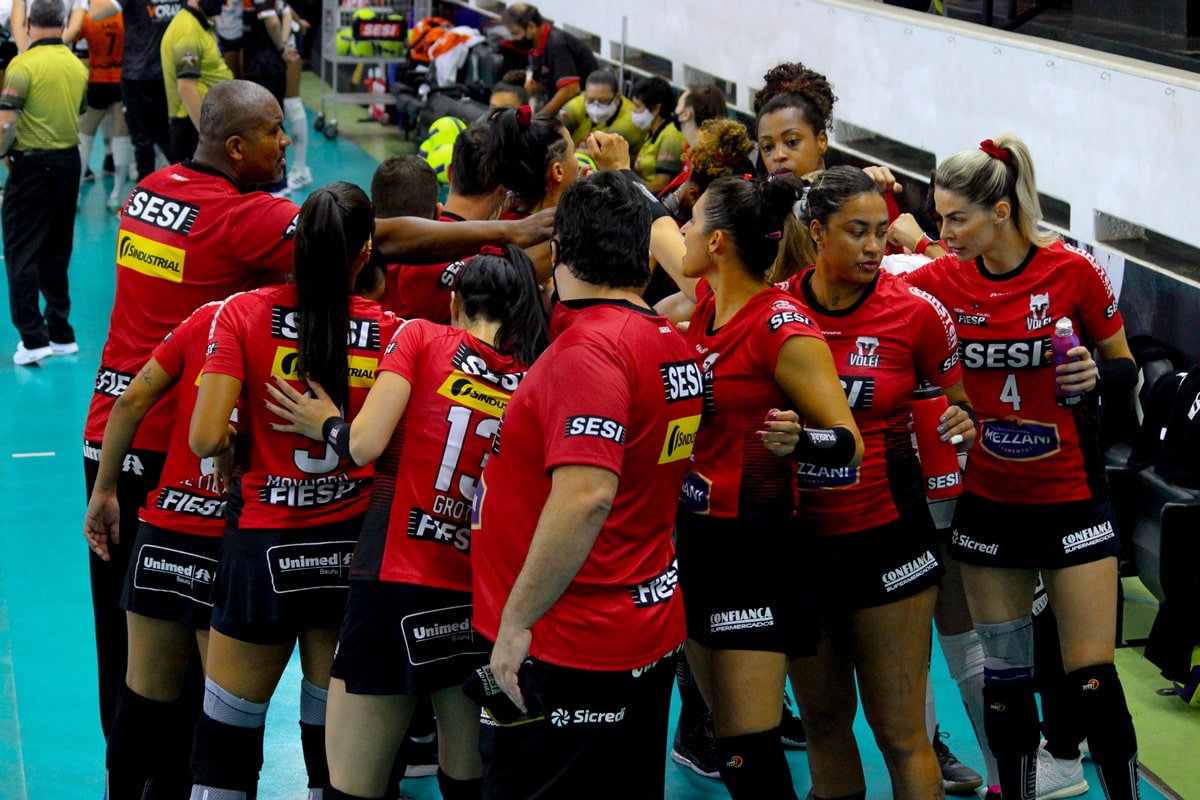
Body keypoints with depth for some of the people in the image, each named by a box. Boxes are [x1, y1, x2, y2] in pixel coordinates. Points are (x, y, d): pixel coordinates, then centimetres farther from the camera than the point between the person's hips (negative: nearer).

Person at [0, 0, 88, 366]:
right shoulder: (78, 66, 5)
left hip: (33, 164, -6)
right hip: (70, 162, 6)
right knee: (56, 251, 15)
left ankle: (33, 337, -7)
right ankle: (60, 333, 18)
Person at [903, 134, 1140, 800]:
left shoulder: (1073, 271, -10)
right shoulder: (941, 280, -3)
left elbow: (1125, 368, -1)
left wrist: (1095, 374, -20)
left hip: (1071, 497, -3)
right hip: (987, 501, 3)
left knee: (1092, 681, -4)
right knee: (1003, 678, 8)